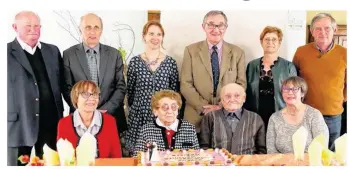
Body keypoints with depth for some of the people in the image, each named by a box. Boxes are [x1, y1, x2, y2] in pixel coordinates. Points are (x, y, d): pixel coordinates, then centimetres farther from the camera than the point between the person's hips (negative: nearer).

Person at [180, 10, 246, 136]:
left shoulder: (237, 53, 5)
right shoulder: (191, 50, 2)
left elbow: (241, 85, 1)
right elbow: (186, 85, -3)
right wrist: (204, 107, -13)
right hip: (196, 117, -1)